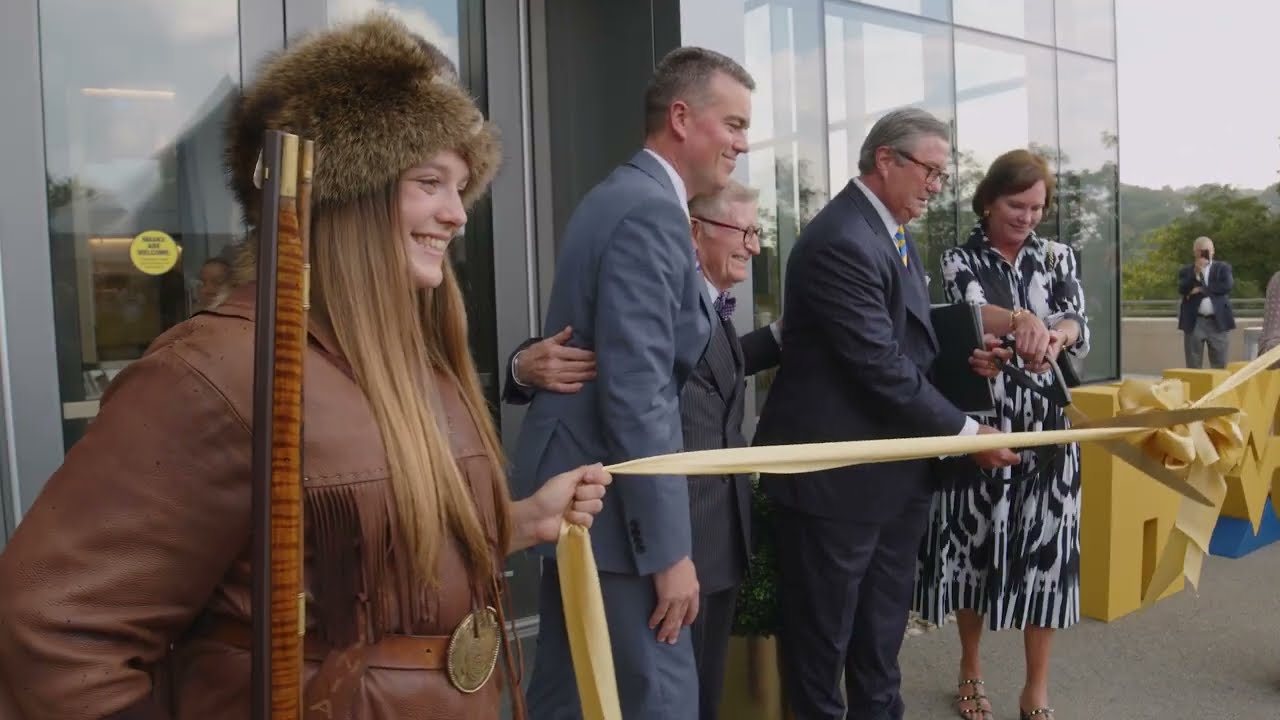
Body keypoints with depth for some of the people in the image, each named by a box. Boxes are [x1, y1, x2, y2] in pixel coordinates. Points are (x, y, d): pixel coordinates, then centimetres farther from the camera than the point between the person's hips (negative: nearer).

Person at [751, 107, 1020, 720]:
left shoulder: (893, 232, 11)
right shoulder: (841, 242, -21)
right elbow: (882, 368, -23)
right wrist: (964, 432, -14)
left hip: (893, 468, 10)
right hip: (838, 473, -9)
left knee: (882, 634, 21)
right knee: (822, 635, 8)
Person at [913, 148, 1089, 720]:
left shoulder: (1058, 257, 7)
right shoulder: (960, 260, 0)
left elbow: (1079, 327, -7)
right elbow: (973, 312, -20)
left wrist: (1053, 338, -31)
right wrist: (1021, 319, -43)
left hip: (1045, 426, 2)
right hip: (978, 423, -2)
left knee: (1044, 546, 3)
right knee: (975, 542, 7)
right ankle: (971, 669, 27)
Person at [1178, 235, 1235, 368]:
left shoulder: (1223, 267, 10)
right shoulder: (1186, 270, 10)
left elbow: (1227, 286, -8)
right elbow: (1182, 289, -8)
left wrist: (1201, 289, -8)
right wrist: (1196, 272, -17)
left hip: (1218, 322, 0)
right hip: (1194, 322, 0)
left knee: (1220, 367, 2)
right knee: (1193, 367, 2)